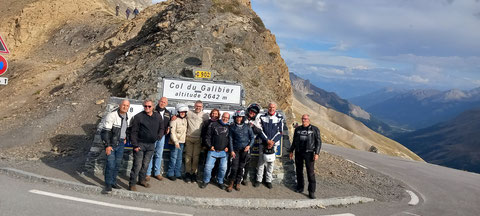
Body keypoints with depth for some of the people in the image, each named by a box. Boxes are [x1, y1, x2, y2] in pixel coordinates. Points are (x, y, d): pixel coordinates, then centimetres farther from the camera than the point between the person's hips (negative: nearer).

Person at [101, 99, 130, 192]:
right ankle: (108, 184, 5)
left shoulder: (127, 117, 7)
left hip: (121, 143, 7)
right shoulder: (112, 116, -17)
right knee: (111, 164, -8)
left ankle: (113, 182, 26)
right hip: (111, 143, -7)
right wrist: (107, 145, -21)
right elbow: (105, 131, -18)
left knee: (117, 164, 12)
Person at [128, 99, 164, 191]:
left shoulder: (158, 116, 7)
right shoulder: (138, 117, -8)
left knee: (146, 164, 15)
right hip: (140, 144, -5)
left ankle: (142, 180, 31)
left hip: (151, 145, 5)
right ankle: (132, 183, 3)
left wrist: (159, 136, -2)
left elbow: (161, 128, 18)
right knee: (137, 165, -6)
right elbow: (134, 132, -7)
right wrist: (135, 145, -12)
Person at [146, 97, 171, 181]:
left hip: (162, 136, 5)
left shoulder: (168, 113, 12)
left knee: (159, 155, 11)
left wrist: (168, 128, 4)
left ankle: (157, 172, 21)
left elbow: (169, 124, 23)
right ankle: (148, 173, 6)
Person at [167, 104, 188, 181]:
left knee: (179, 158, 10)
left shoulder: (185, 119, 11)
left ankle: (178, 173, 17)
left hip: (182, 142, 6)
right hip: (175, 141, -6)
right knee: (174, 158, -6)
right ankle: (170, 174, 3)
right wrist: (175, 141, -19)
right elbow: (172, 131, -12)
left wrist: (185, 141, 10)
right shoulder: (174, 119, -8)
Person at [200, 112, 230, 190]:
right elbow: (208, 136, 4)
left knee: (223, 167, -1)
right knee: (208, 166, -4)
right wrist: (210, 146, -4)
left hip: (224, 151, 2)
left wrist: (228, 147, 1)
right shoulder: (213, 124, 2)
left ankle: (220, 181, 21)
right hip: (213, 150, -1)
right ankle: (206, 181, 17)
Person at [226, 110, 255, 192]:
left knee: (241, 167, 5)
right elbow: (230, 139, 4)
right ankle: (231, 183, 3)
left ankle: (238, 183, 18)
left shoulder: (247, 127, 4)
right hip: (236, 149, -1)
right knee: (234, 167, -7)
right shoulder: (232, 127, 3)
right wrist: (231, 150, -3)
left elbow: (252, 137, 9)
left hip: (245, 149, 1)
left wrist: (249, 145, -8)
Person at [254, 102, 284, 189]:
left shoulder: (280, 117, -2)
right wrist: (267, 140, -12)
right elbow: (260, 131, -2)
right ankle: (259, 179, 12)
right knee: (261, 161, 2)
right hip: (263, 143, 0)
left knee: (271, 162, 5)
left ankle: (268, 180, 15)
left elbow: (280, 132, -2)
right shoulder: (262, 117, 0)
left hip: (274, 143, 0)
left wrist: (272, 142, -11)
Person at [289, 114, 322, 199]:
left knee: (310, 172, -7)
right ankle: (300, 187, 23)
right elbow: (294, 141, 20)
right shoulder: (298, 129, 12)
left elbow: (318, 142, -1)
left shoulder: (314, 129, 1)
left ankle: (311, 192, -3)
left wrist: (316, 153, -11)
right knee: (299, 170, 9)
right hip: (298, 153, 4)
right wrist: (291, 151, 16)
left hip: (309, 153, -4)